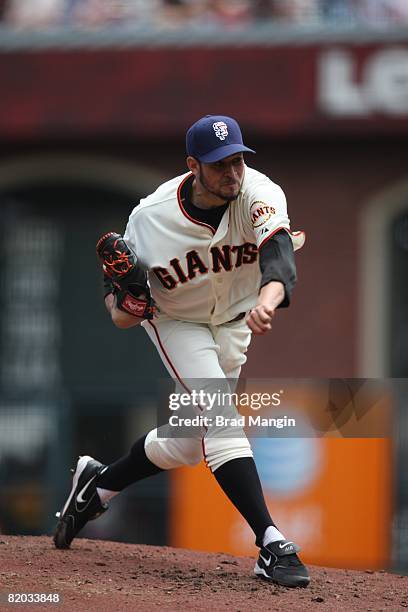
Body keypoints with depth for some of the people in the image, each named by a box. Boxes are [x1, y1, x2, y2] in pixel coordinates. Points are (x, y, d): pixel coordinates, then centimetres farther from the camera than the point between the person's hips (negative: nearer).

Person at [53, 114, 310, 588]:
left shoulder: (259, 195, -29)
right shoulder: (150, 219, -28)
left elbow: (279, 255, -48)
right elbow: (122, 313, -13)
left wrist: (267, 299, -70)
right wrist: (122, 308, -38)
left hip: (234, 325, 3)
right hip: (177, 323, -3)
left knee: (190, 442, 11)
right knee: (221, 417, -23)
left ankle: (99, 484, 37)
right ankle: (271, 544, -28)